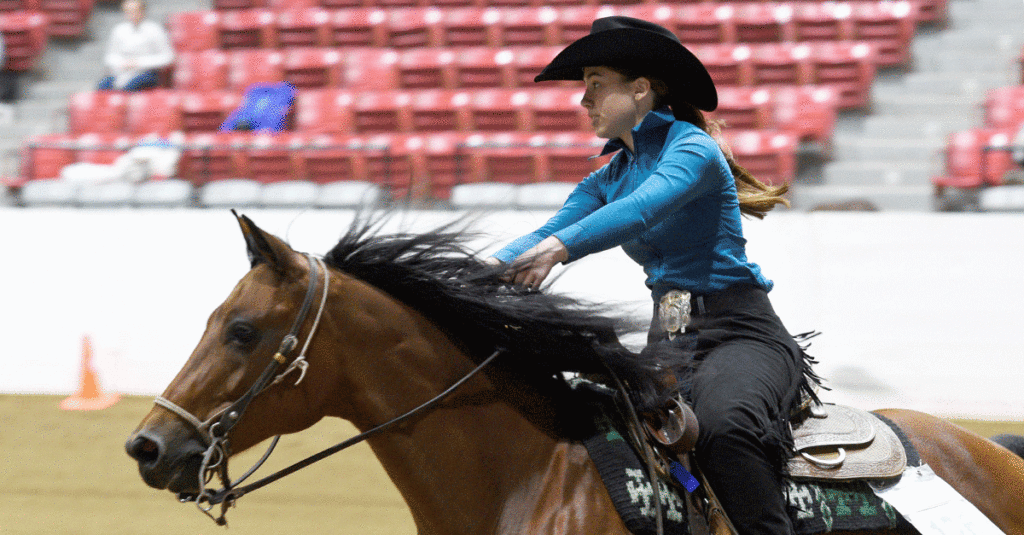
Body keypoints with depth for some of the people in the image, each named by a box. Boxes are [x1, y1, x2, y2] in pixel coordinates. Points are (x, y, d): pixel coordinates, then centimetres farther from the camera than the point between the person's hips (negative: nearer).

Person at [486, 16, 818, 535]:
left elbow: (644, 209, -27)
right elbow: (549, 232, 2)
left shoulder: (693, 149, -8)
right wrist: (488, 268, -20)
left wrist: (559, 249, -42)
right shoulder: (610, 177, 16)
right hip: (669, 340, 8)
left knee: (723, 425, -37)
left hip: (740, 333, -8)